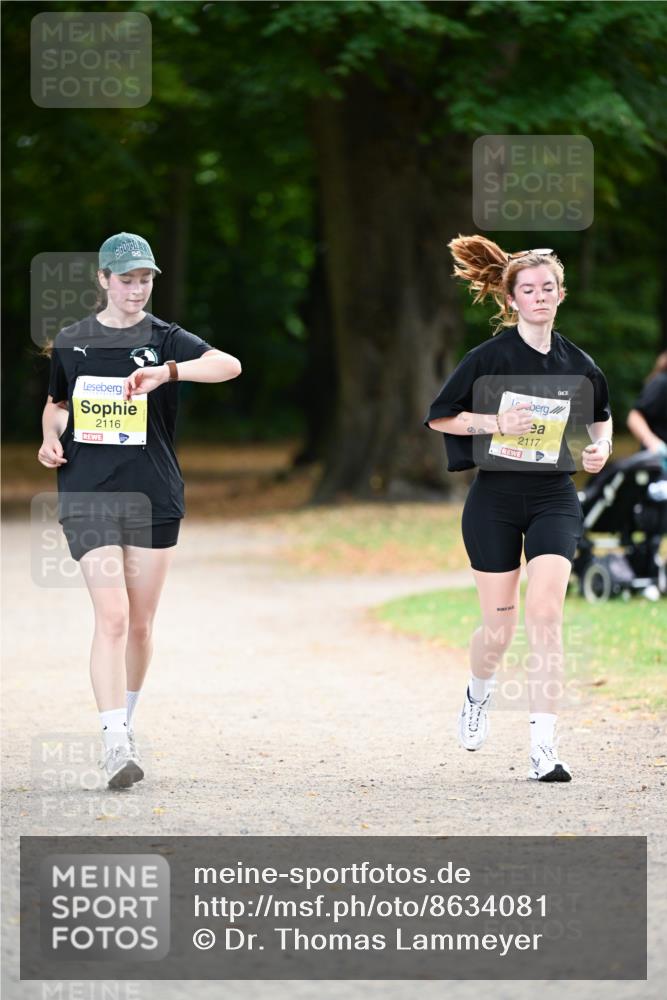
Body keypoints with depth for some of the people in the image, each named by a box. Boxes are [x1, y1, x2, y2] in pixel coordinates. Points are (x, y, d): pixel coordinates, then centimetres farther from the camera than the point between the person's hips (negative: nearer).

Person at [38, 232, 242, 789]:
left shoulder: (165, 340, -1)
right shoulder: (71, 343, 7)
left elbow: (230, 365, -20)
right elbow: (57, 403, 25)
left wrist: (167, 373, -36)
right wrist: (51, 436, 3)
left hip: (153, 497, 0)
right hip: (88, 495, 0)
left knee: (140, 623, 8)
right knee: (112, 616, -14)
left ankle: (126, 725, 29)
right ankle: (115, 744, -19)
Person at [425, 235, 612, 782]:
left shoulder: (577, 364, 3)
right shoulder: (489, 357, -6)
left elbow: (600, 415, 23)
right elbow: (439, 417, -2)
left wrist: (602, 446, 2)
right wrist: (496, 422, -16)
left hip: (554, 498, 1)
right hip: (496, 497, -1)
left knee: (545, 614, -15)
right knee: (500, 624, 5)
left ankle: (544, 748, -16)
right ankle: (479, 694, 41)